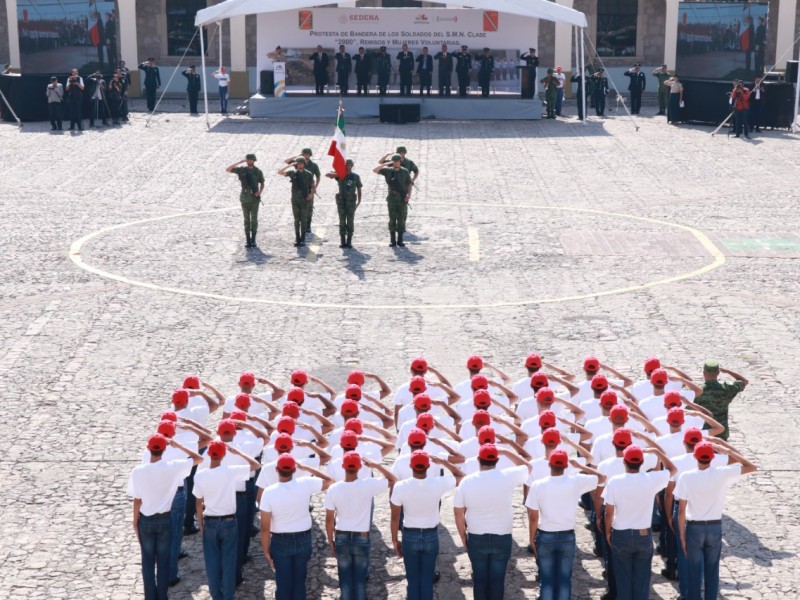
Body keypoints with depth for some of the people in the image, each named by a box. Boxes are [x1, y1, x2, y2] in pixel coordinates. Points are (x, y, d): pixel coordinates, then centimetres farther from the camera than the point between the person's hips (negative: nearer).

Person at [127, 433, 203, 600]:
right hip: (165, 520, 0)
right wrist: (177, 445, -3)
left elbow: (137, 501, -8)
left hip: (146, 520, 0)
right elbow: (199, 458, -6)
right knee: (163, 561, 11)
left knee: (147, 561, 13)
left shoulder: (138, 472, -15)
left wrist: (135, 523, 5)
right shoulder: (173, 467, -16)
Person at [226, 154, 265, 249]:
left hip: (255, 198, -1)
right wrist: (239, 163, -6)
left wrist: (260, 192, -10)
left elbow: (262, 184, 10)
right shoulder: (242, 170, 4)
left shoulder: (258, 171, 2)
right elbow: (228, 170, -1)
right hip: (245, 197, 1)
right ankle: (247, 240, 6)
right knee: (246, 219, 3)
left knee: (254, 219, 0)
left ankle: (253, 240, 5)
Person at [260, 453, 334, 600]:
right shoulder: (305, 484, -14)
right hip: (303, 540, 2)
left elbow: (265, 527, -14)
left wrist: (266, 550, -3)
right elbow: (329, 481, 5)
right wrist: (306, 468, 4)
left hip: (280, 542, -2)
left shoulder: (269, 492, -17)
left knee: (283, 582, 9)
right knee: (299, 581, 14)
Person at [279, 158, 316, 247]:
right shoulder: (292, 173, 2)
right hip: (295, 200, 1)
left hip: (305, 200, -1)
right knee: (297, 220, 3)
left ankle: (302, 239, 7)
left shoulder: (308, 174, 1)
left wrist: (312, 194, -9)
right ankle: (297, 239, 6)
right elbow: (280, 172, -6)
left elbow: (313, 186, 8)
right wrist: (290, 165, -13)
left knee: (304, 220, 2)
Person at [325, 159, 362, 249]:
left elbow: (359, 189, 7)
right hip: (341, 200, 1)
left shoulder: (355, 176, 5)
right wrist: (336, 174, -19)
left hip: (351, 201, -1)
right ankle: (343, 241, 5)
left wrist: (359, 201, -1)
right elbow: (327, 175, -4)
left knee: (350, 221, -1)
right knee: (342, 221, 1)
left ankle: (349, 241, 3)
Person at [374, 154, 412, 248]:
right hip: (392, 198, 0)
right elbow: (375, 170, -6)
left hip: (402, 199, 0)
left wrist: (409, 193, -9)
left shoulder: (405, 172, 4)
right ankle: (392, 240, 5)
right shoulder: (388, 171, 3)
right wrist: (385, 164, -12)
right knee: (392, 220, 1)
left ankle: (400, 240, 7)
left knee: (401, 220, 1)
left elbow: (409, 184, 6)